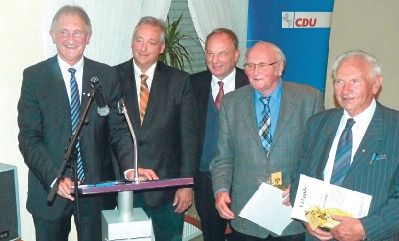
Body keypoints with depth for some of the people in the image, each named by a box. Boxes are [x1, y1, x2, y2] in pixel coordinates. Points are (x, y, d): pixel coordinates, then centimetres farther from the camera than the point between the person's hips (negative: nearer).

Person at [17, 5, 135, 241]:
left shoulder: (107, 75, 1)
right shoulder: (34, 76, -4)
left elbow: (119, 130, 0)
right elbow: (29, 137, -8)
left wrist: (130, 168, -17)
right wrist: (54, 178, -21)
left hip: (97, 186, 2)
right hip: (50, 187, -1)